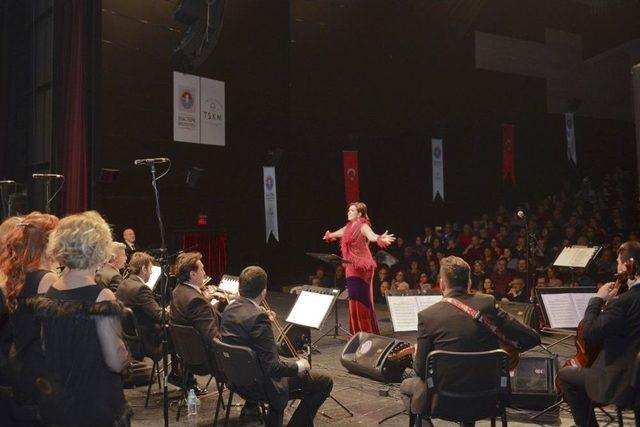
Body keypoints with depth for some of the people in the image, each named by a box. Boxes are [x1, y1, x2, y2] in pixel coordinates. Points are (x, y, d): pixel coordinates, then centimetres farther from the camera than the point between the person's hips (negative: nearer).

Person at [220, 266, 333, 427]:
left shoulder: (229, 309, -2)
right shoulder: (258, 317, -28)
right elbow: (272, 367, -28)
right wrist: (299, 366, -13)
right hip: (258, 385, -9)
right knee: (325, 382, -2)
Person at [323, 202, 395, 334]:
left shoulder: (363, 226, -11)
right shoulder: (349, 227, 12)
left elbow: (372, 236, -32)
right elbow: (337, 233, 34)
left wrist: (381, 239, -53)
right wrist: (329, 235, 53)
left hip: (362, 267, -8)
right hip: (351, 267, 8)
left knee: (361, 298, -7)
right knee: (354, 299, 11)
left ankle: (367, 332, 2)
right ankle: (357, 332, 19)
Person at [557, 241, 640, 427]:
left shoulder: (625, 301, -25)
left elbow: (589, 334, -23)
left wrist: (598, 299, -14)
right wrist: (610, 303, 5)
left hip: (622, 382, -9)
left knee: (565, 375, 9)